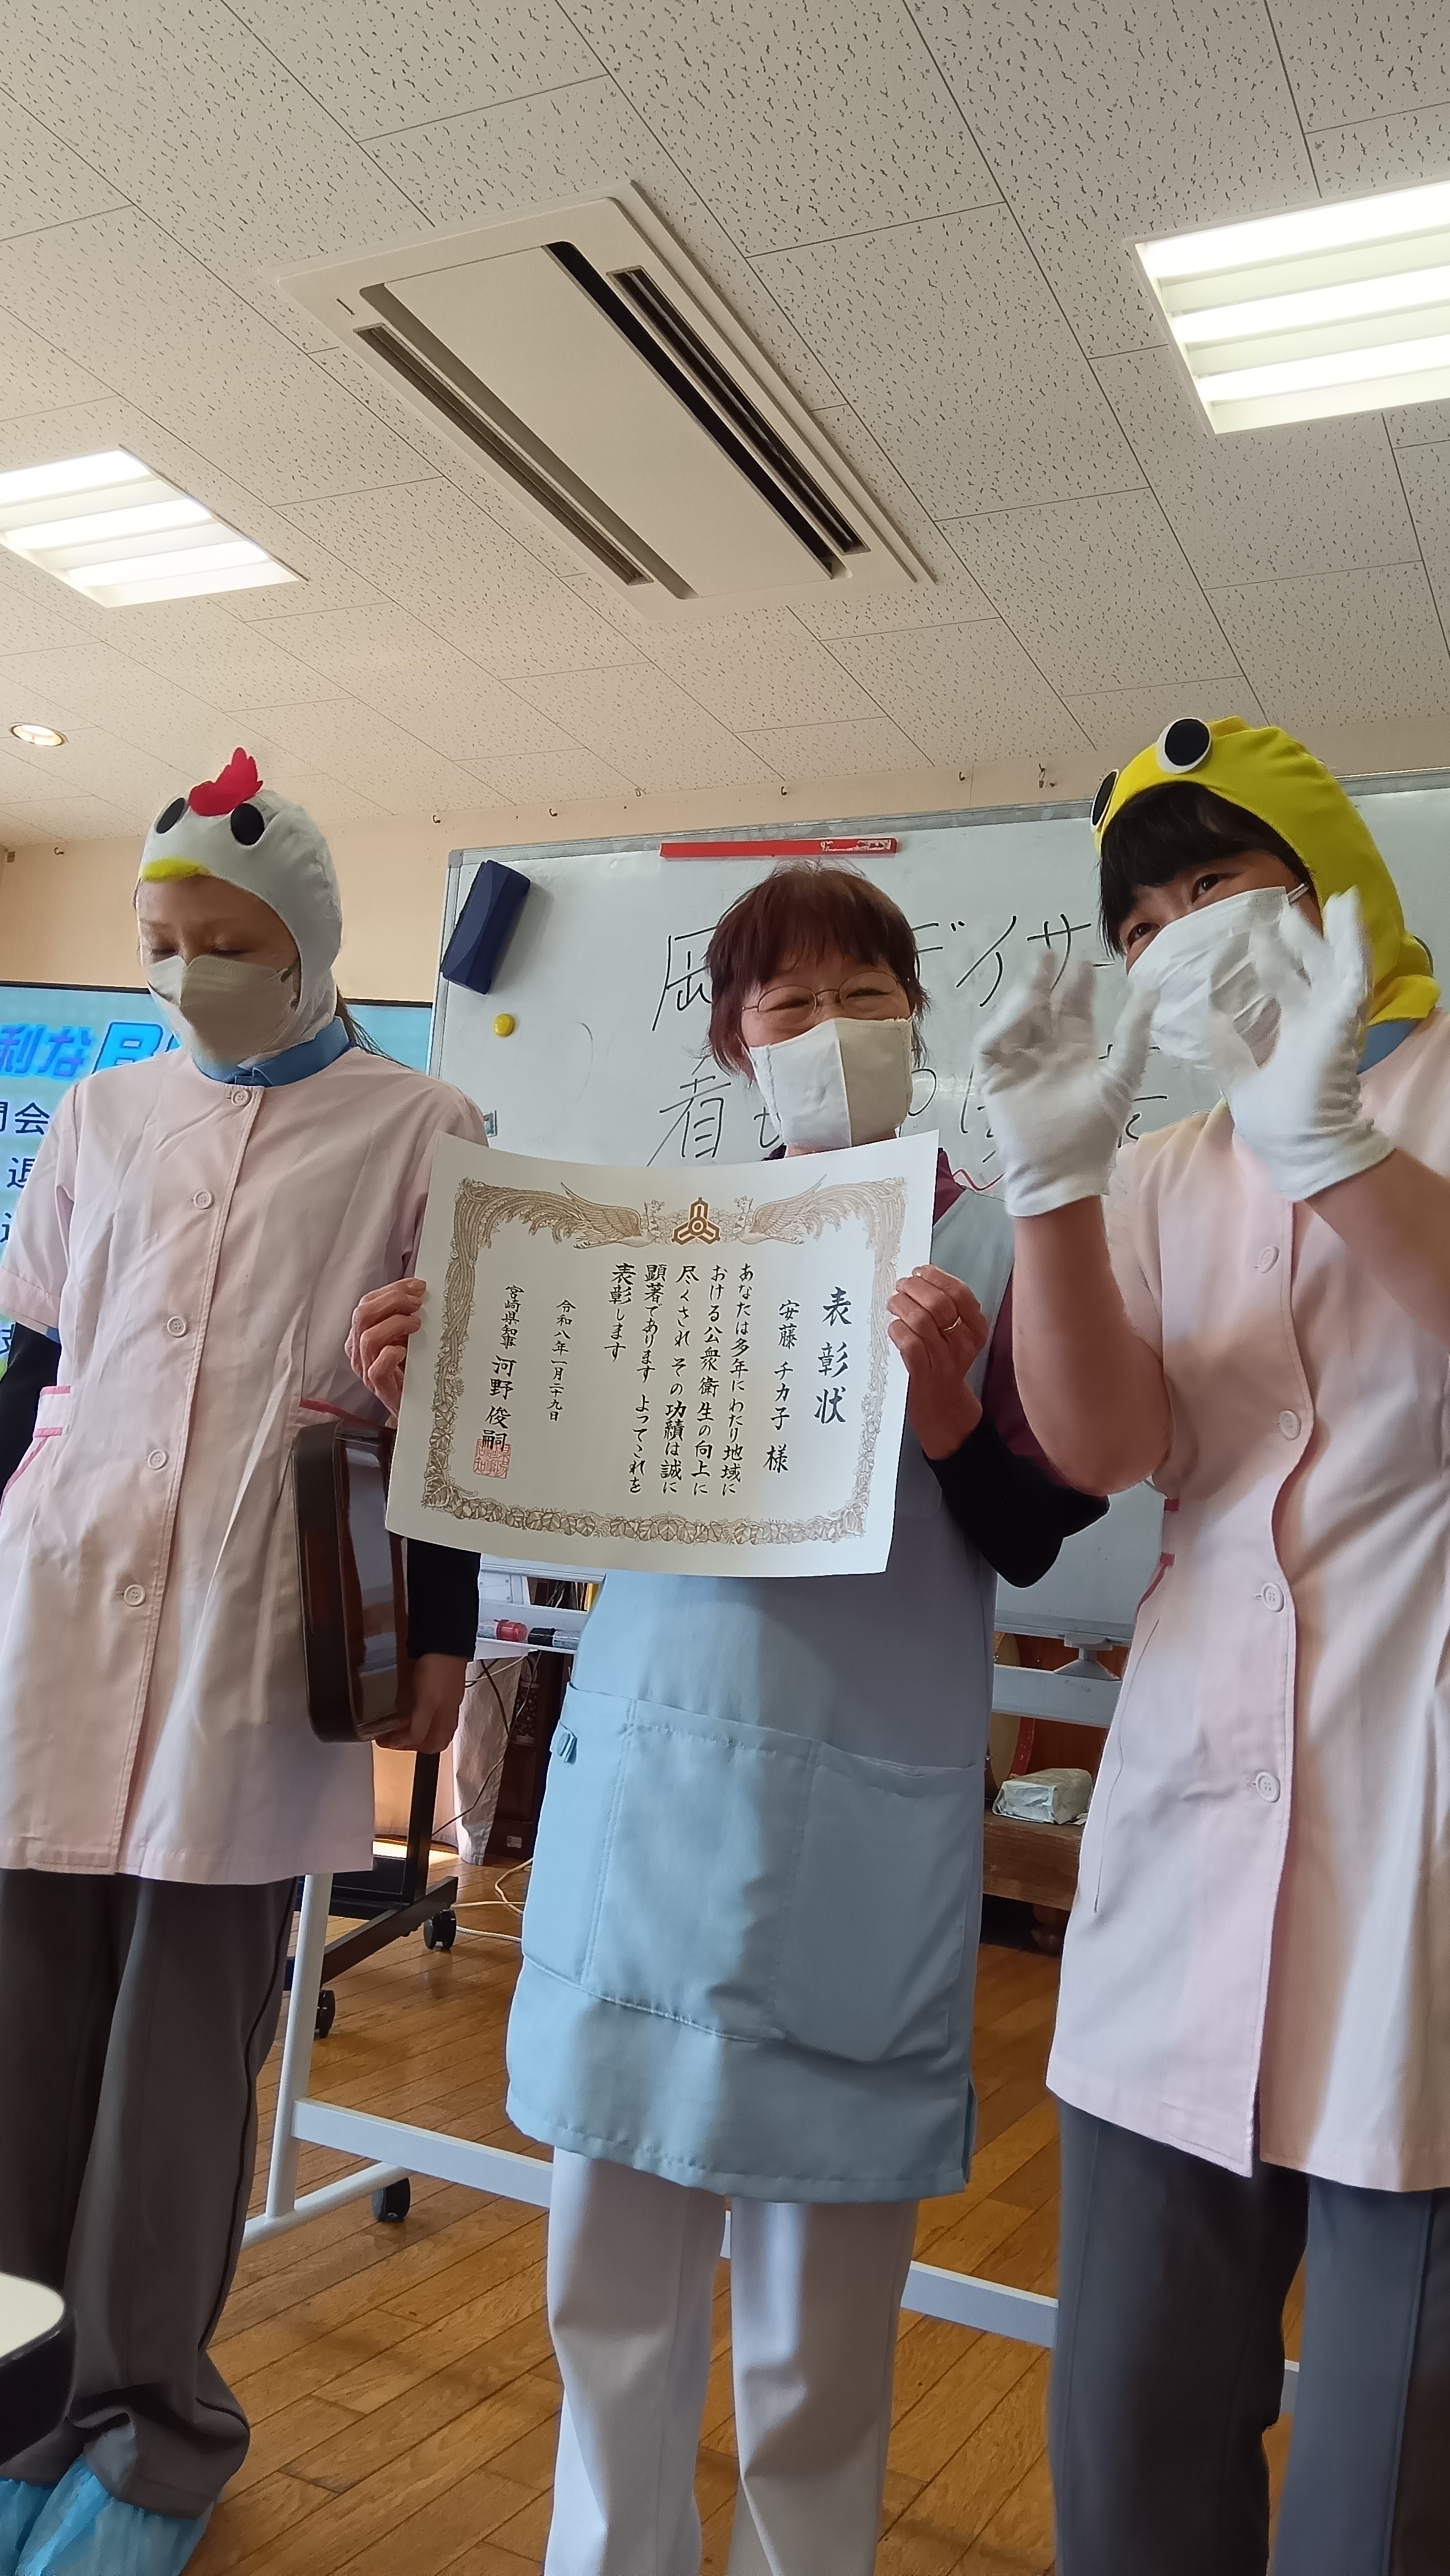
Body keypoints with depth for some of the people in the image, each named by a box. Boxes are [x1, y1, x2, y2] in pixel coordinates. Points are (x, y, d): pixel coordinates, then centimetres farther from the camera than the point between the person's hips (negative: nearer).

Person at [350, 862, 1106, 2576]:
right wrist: (442, 1392, -3)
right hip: (641, 1786, 3)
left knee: (815, 2333, 10)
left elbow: (1027, 1541, -4)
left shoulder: (990, 1245, 0)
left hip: (856, 1815, -3)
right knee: (611, 2281, 15)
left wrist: (951, 1418, -23)